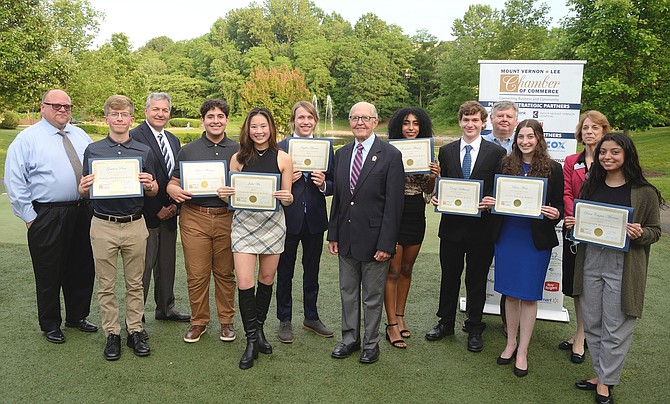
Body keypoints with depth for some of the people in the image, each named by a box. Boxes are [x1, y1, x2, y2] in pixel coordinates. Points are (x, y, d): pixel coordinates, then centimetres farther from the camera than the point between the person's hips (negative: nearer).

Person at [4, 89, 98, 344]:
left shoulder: (80, 136, 11)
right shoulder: (27, 139, -4)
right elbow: (14, 181, -6)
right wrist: (29, 216, -9)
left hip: (82, 213, 5)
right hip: (46, 216, -5)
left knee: (82, 270, 15)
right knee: (49, 274, 6)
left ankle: (77, 317, 33)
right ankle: (50, 325, 23)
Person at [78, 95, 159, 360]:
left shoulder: (144, 152, 5)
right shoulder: (93, 150, 3)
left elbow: (154, 192, 8)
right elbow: (85, 192, 7)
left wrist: (149, 185, -14)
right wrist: (84, 188, -15)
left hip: (135, 225, 1)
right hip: (103, 226, 0)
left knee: (135, 283, 10)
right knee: (106, 285, 8)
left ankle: (135, 331, 21)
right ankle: (112, 334, 20)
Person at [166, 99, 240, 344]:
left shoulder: (238, 151, 10)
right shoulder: (188, 151, 9)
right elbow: (172, 183, 10)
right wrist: (175, 192, -14)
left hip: (227, 217, 0)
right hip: (194, 218, 0)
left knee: (225, 272, 8)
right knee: (196, 274, 2)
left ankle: (226, 321, 21)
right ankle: (198, 322, 18)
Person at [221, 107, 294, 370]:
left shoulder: (283, 159, 0)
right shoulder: (238, 158, 2)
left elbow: (287, 198, 3)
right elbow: (231, 194, 8)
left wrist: (287, 198, -19)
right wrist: (225, 194, -14)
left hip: (273, 223, 1)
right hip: (244, 223, 0)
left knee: (266, 280, 13)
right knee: (244, 283, -7)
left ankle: (259, 329, 33)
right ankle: (252, 340, 7)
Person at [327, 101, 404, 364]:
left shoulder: (390, 155, -9)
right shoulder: (342, 154, 8)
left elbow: (394, 204, -12)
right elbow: (337, 197, 11)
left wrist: (386, 244, -16)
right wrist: (333, 234, 7)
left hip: (373, 239, -5)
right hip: (346, 239, 5)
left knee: (373, 296, 9)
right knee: (348, 292, 16)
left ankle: (371, 343, 26)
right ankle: (350, 338, 33)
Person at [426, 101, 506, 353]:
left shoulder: (496, 153, -2)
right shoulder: (446, 151, 6)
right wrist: (436, 197, -11)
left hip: (481, 227, -2)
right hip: (452, 225, 2)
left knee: (477, 280, 10)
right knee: (449, 277, 15)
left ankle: (474, 329, 27)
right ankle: (446, 323, 32)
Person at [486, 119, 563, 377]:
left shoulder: (553, 169, -4)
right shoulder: (506, 165, 4)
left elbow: (559, 206, 0)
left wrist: (555, 214, -22)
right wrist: (490, 203, -10)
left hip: (536, 239, -3)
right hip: (507, 237, 3)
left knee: (529, 295, 5)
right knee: (510, 293, 12)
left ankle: (522, 351, 19)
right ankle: (511, 343, 29)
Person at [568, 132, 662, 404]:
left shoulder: (644, 193, -5)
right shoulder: (590, 185, 8)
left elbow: (655, 231, 0)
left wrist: (640, 234, -21)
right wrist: (572, 224, -3)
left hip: (623, 267, -4)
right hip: (590, 262, 4)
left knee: (615, 328, 5)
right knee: (592, 324, 13)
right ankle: (600, 374, 31)